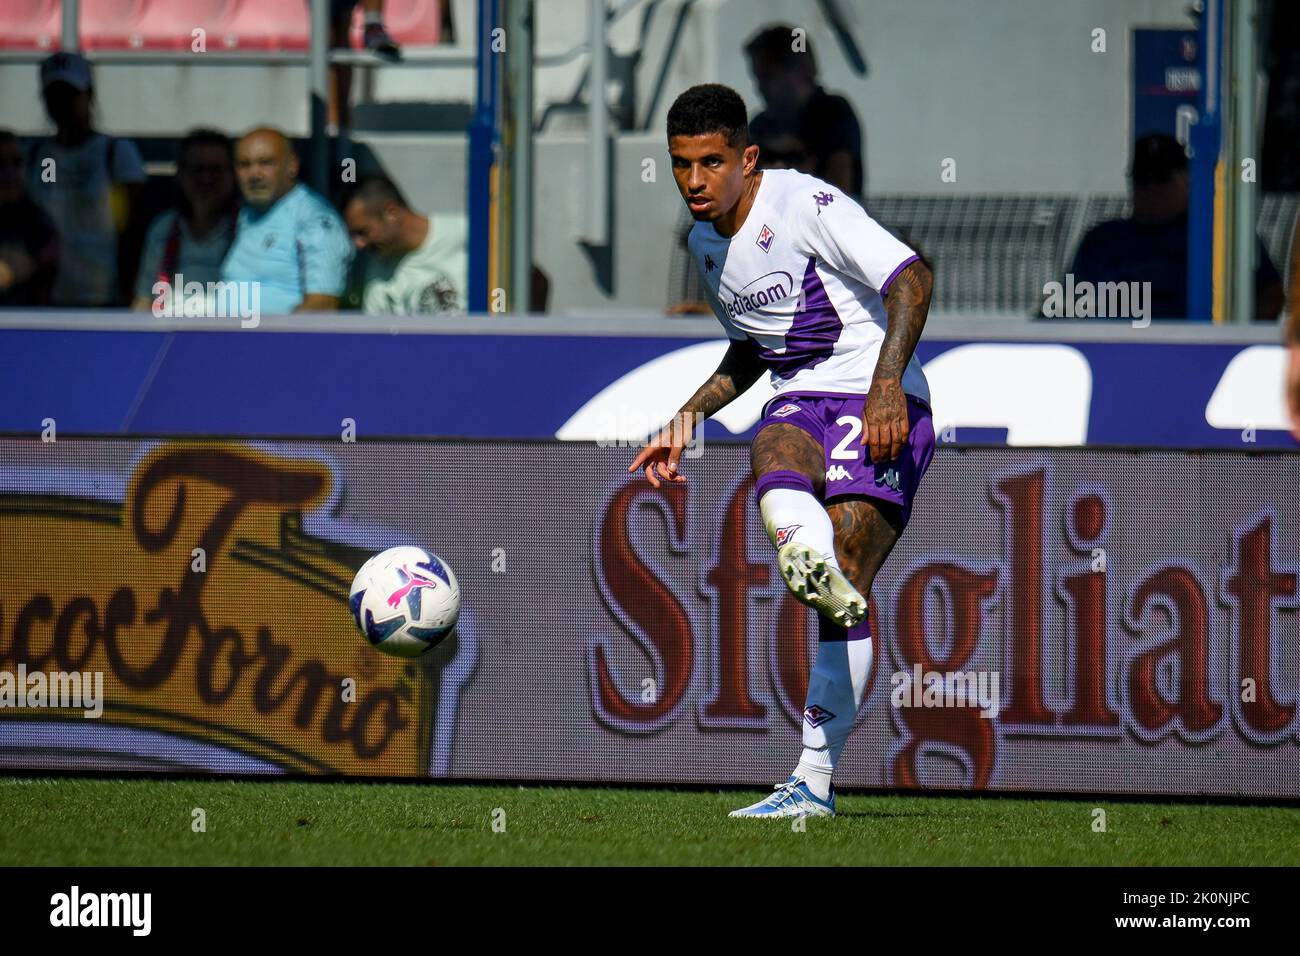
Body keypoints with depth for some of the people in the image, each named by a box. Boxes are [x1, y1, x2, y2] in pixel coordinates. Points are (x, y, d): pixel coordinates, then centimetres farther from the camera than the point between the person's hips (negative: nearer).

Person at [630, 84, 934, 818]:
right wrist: (689, 418, 21)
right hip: (802, 400, 6)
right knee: (775, 453, -35)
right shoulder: (707, 242, 15)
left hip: (879, 407, -6)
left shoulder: (806, 204, -11)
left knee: (847, 588, -18)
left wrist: (887, 383, -30)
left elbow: (913, 279, -19)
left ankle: (815, 781, -17)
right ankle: (810, 566, -65)